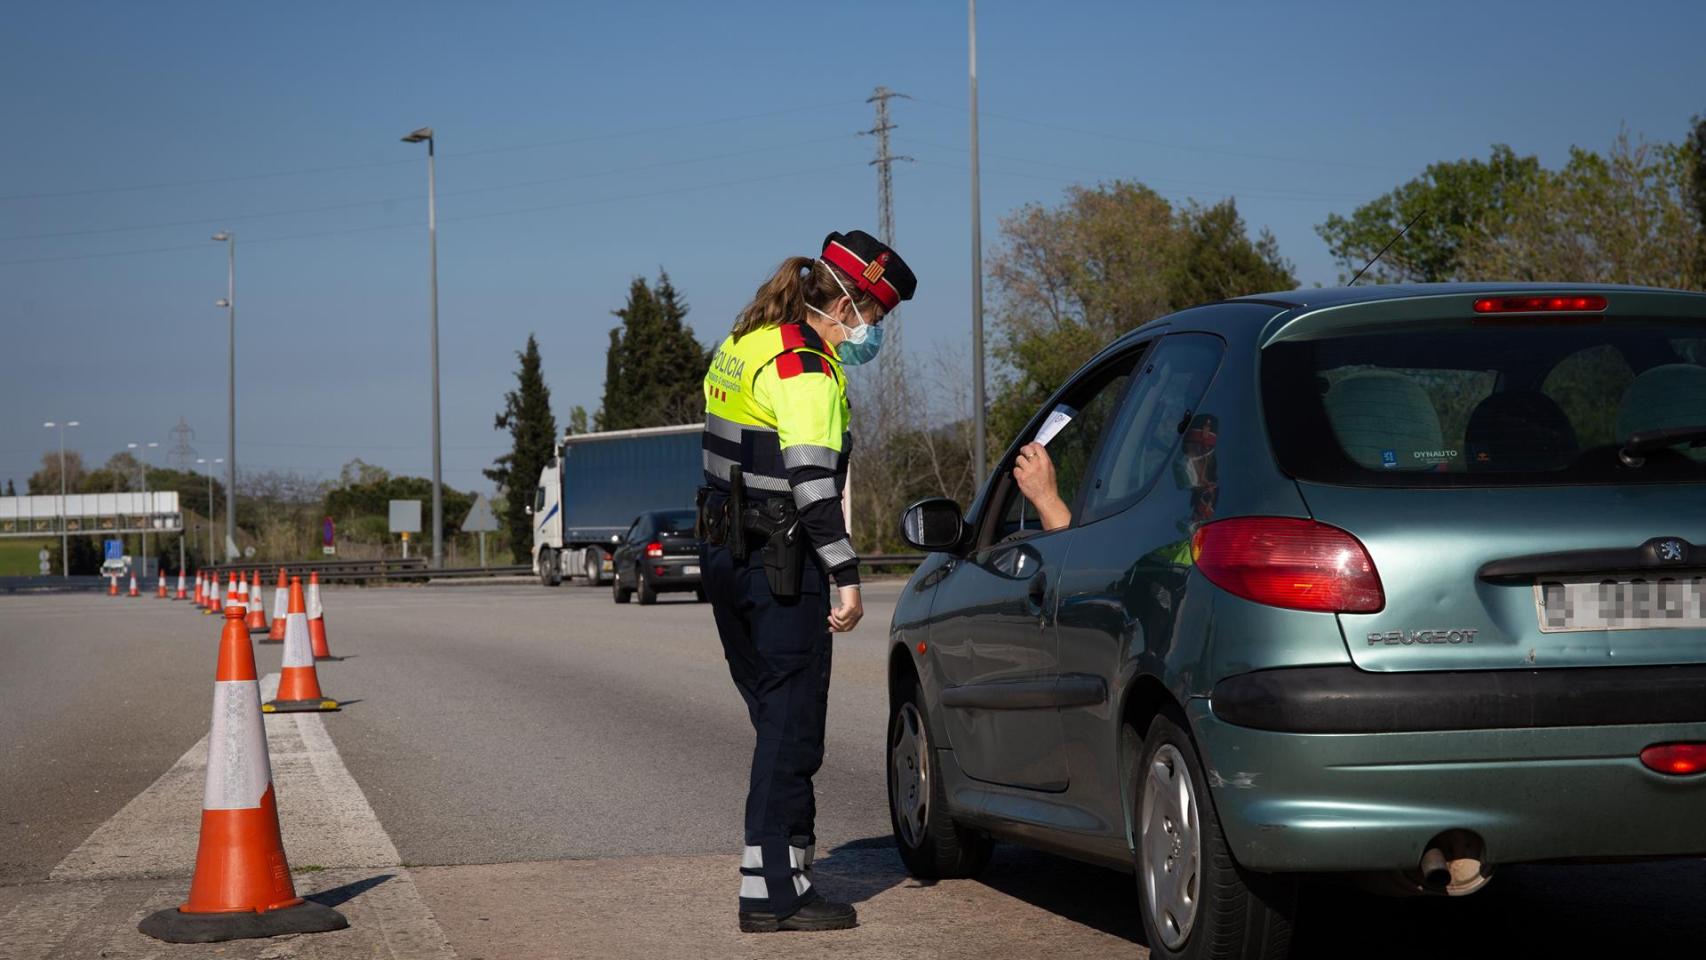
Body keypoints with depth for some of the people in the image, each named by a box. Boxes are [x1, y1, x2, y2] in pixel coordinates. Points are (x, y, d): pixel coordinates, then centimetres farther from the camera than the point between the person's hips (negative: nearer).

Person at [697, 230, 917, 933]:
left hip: (725, 553, 10)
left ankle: (784, 860, 23)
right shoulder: (804, 368, -15)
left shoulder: (742, 347, 15)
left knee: (775, 717, 17)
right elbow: (812, 482, -22)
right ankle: (773, 891, -2)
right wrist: (847, 578, -22)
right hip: (780, 565, -10)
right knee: (791, 726, -4)